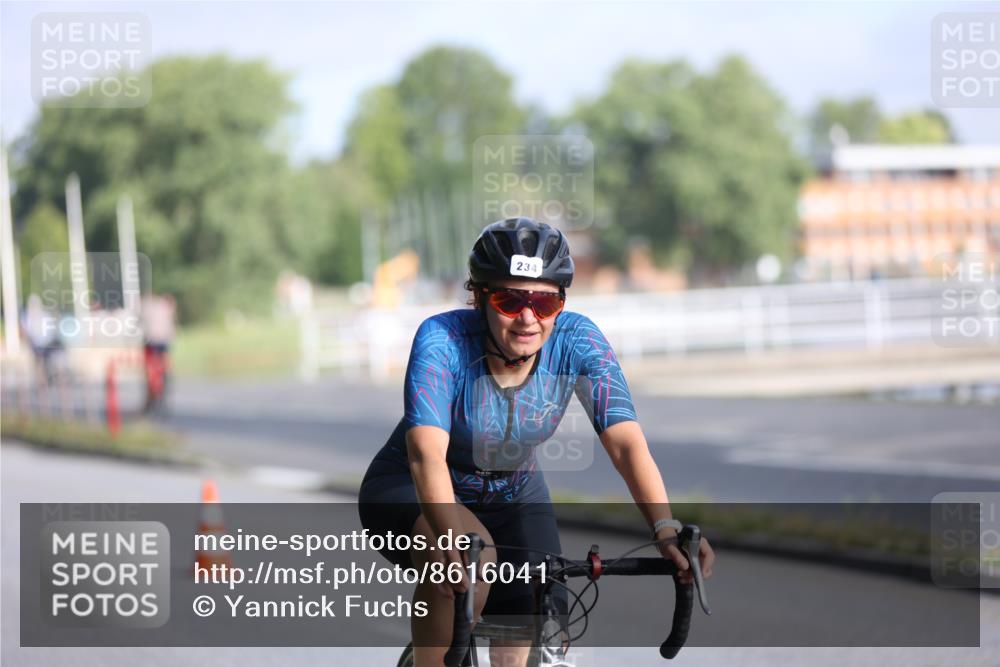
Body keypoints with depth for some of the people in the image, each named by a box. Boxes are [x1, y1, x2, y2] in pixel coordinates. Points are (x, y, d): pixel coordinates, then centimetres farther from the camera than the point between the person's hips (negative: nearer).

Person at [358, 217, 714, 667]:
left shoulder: (577, 341, -22)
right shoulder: (443, 340, -30)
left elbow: (626, 442, -30)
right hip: (413, 493, -4)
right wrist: (453, 537, -61)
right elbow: (426, 451, -43)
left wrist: (666, 529, -47)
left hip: (512, 499, 4)